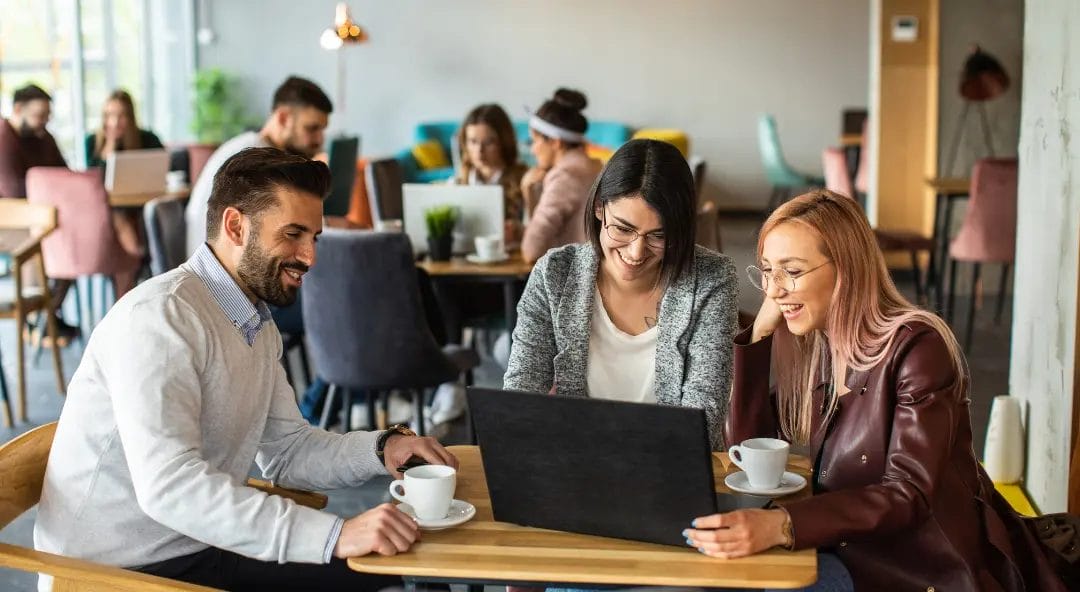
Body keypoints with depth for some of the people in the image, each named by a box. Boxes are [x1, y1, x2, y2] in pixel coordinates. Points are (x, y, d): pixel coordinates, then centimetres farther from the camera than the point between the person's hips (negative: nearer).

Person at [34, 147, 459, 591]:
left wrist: (383, 448, -6)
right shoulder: (160, 315, -21)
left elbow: (286, 448, 13)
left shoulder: (259, 324, 9)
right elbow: (168, 484, -31)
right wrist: (334, 534, -37)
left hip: (196, 547, 9)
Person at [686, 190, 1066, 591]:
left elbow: (908, 495, -28)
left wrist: (781, 525, -43)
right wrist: (760, 332, -6)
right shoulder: (800, 342, 1)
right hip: (851, 553, 6)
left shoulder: (917, 347, -20)